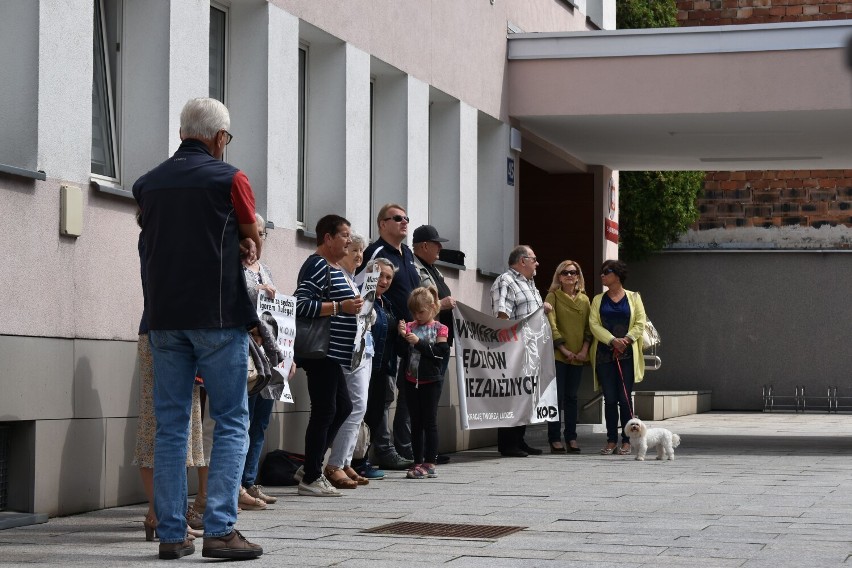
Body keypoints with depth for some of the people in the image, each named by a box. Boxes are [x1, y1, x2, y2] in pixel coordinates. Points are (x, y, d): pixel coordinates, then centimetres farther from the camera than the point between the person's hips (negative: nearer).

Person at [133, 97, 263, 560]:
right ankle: (219, 529, -7)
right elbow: (253, 244, 9)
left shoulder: (147, 184, 8)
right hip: (218, 314, -4)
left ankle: (170, 533, 7)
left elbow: (150, 241, 14)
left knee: (170, 426, 8)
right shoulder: (230, 179, -3)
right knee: (231, 422, 1)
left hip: (163, 317, 4)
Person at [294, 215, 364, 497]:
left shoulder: (335, 268, 19)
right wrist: (340, 307, -21)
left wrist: (354, 306, 16)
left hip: (333, 353, 11)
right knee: (324, 410, -6)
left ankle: (312, 467, 21)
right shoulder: (317, 266, -12)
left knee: (342, 407, 15)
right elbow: (300, 305, -22)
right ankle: (311, 479, 0)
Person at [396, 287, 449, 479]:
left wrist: (419, 342, -17)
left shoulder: (439, 329, -2)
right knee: (416, 422, 9)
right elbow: (401, 352, 3)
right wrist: (402, 337, -14)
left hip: (430, 381, -4)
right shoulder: (410, 327, 7)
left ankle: (430, 463, 2)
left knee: (429, 421, -1)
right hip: (411, 381, 4)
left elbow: (442, 353, -13)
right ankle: (418, 463, 15)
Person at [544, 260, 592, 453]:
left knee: (572, 397, 7)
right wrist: (563, 349, -13)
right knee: (557, 397, -4)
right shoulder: (553, 296, 0)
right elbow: (551, 325, -7)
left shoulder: (584, 299, 13)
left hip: (578, 356, 4)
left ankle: (571, 438, 10)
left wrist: (584, 350, -4)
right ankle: (554, 439, -1)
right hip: (557, 354, -4)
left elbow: (589, 327, 10)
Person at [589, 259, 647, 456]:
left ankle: (627, 441, 0)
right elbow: (594, 324, 1)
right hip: (604, 353, 2)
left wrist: (626, 340, -14)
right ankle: (611, 441, 5)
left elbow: (640, 324, 1)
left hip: (626, 354, -2)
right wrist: (613, 340, -13)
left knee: (625, 398, -4)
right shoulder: (598, 300, 12)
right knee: (609, 399, 1)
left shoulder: (633, 298, 8)